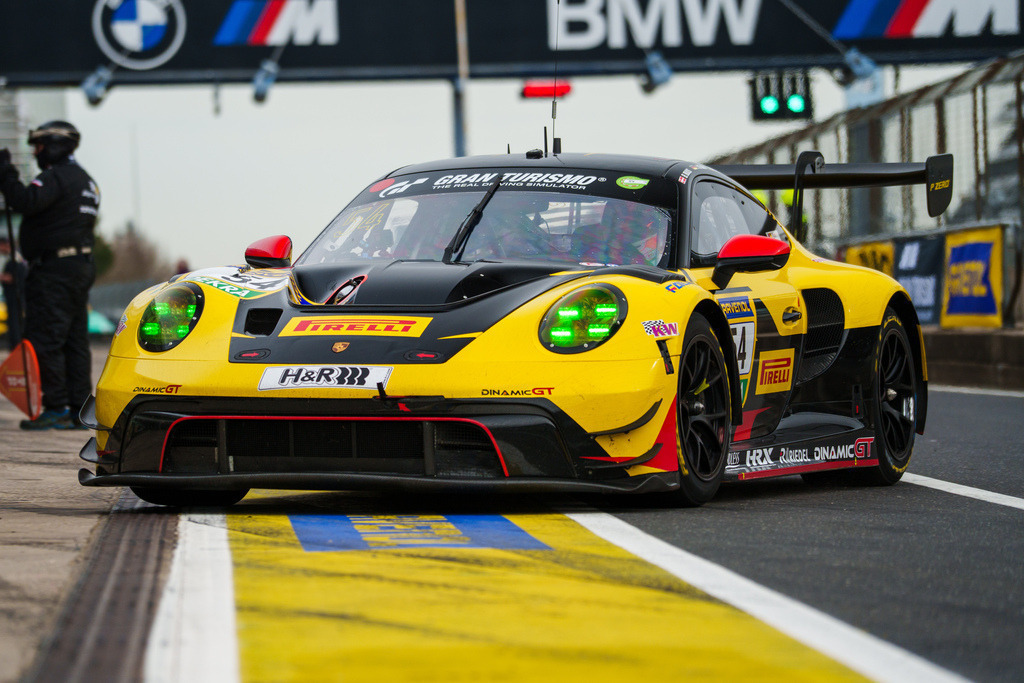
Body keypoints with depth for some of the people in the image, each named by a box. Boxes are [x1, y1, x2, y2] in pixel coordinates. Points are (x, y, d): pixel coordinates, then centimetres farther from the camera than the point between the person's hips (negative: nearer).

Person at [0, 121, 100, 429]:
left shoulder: (56, 177, -12)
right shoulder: (86, 181, 20)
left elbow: (26, 202, -27)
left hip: (53, 270, -10)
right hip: (80, 267, 10)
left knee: (45, 340, -8)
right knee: (75, 342, 10)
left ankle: (56, 409, -11)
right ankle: (80, 410, 10)